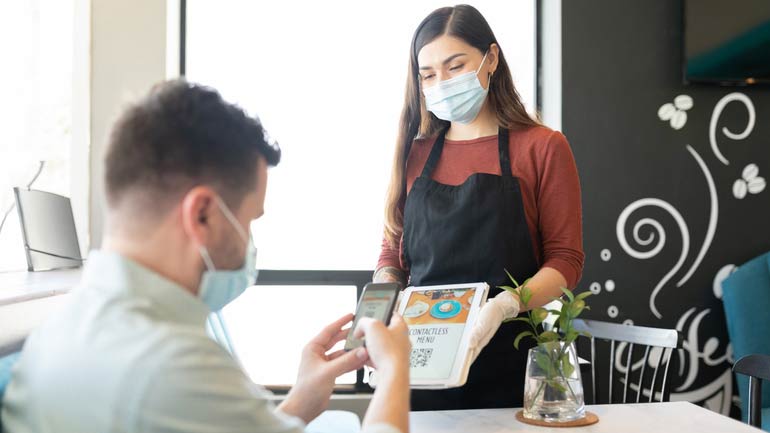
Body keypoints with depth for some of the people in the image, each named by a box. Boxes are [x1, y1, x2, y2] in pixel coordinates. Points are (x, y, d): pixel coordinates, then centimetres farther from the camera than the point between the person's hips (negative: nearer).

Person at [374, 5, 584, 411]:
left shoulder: (543, 147, -2)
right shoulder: (414, 153, 8)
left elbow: (565, 259, -6)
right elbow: (391, 254, 10)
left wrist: (504, 305, -23)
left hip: (506, 361, -2)